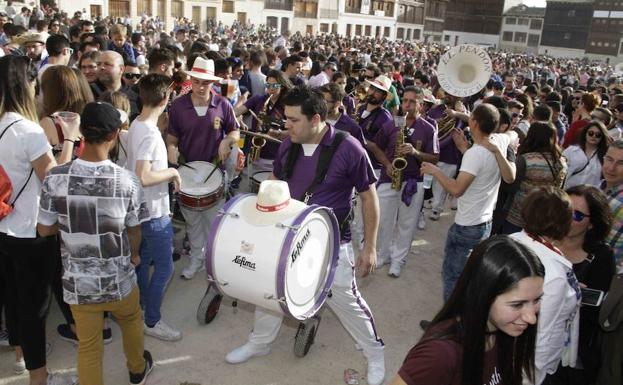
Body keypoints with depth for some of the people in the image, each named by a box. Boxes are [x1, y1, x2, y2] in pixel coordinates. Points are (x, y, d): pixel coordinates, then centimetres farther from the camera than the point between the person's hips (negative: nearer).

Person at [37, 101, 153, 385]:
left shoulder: (55, 179, -16)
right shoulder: (127, 181, -19)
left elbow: (44, 230, -4)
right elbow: (134, 232, -5)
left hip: (78, 282, 0)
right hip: (119, 279, 0)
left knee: (88, 347, 17)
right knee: (131, 323, 29)